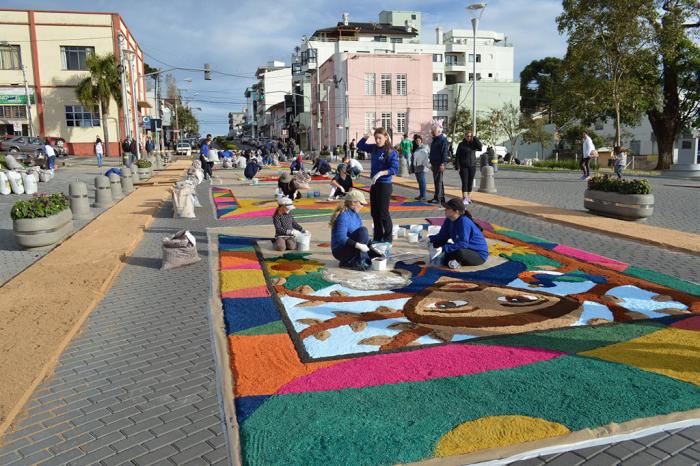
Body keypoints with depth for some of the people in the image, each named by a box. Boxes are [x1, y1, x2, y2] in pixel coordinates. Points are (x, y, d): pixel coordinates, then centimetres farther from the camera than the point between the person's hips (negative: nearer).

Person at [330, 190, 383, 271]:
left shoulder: (356, 214, 7)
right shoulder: (344, 216, -20)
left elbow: (363, 236, 11)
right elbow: (341, 238, -30)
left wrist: (371, 248, -1)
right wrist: (358, 245, -35)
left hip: (350, 248, 9)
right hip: (340, 251, -9)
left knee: (378, 254, 4)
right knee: (363, 230, -26)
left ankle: (349, 262, 4)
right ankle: (360, 262, -21)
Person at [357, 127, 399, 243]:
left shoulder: (391, 152, -13)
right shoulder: (374, 148, 7)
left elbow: (395, 169, -20)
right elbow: (360, 145, 20)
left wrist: (381, 173, -31)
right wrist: (366, 136, 4)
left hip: (385, 185, -7)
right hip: (374, 184, 7)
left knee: (383, 213, -1)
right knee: (374, 212, 13)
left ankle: (388, 239, 11)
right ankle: (378, 238, 25)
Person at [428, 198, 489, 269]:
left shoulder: (464, 222, -26)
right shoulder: (448, 221, -1)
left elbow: (462, 244, -33)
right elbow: (442, 237, 3)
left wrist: (444, 248, -38)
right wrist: (429, 239, -14)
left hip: (479, 255, -8)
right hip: (466, 250, 8)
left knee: (459, 252, -37)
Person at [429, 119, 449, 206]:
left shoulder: (443, 140, -11)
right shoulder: (434, 140, 18)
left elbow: (445, 152, -17)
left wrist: (443, 164, -22)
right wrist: (432, 163, 23)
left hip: (440, 164, -10)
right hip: (435, 163, 10)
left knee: (438, 181, -9)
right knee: (437, 181, 12)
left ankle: (437, 198, -7)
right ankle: (441, 198, 19)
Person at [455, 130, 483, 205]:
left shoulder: (474, 144, 7)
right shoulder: (461, 144, 0)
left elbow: (480, 147, -13)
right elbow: (457, 156, -3)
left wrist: (474, 138, -12)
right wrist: (457, 166, -11)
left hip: (472, 166, 3)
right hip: (463, 167, -3)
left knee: (470, 182, 7)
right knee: (465, 182, -8)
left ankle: (469, 197, 15)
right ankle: (464, 198, -10)